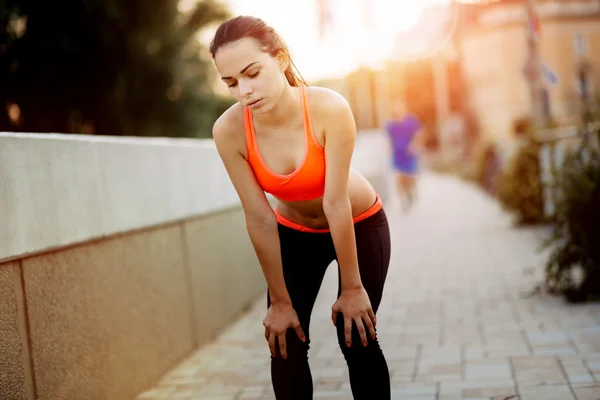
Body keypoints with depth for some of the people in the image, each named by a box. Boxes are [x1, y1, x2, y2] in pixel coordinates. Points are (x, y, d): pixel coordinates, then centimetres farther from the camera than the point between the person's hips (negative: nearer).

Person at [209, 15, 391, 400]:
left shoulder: (329, 109, -34)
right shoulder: (228, 131, -27)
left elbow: (336, 202, -30)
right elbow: (259, 219, -22)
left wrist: (352, 287, -22)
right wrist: (280, 300, -15)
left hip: (360, 225, -2)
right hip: (295, 233, 2)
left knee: (357, 338, -4)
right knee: (285, 345, -2)